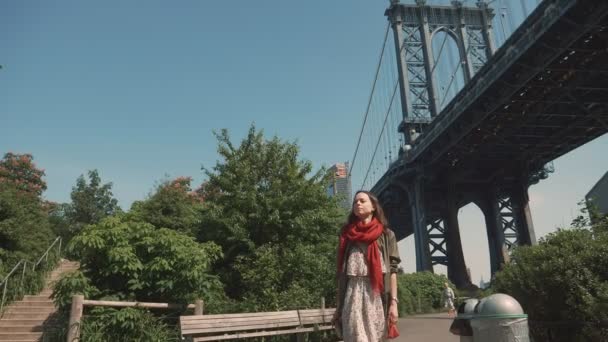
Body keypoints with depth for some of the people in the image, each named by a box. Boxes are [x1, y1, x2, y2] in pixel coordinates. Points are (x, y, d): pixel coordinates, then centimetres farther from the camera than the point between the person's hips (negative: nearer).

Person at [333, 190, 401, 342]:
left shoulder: (386, 235, 11)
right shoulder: (346, 235, 15)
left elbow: (392, 269, 3)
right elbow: (340, 273, 12)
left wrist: (393, 302, -7)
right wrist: (338, 306, 6)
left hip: (377, 296, 0)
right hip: (353, 295, 1)